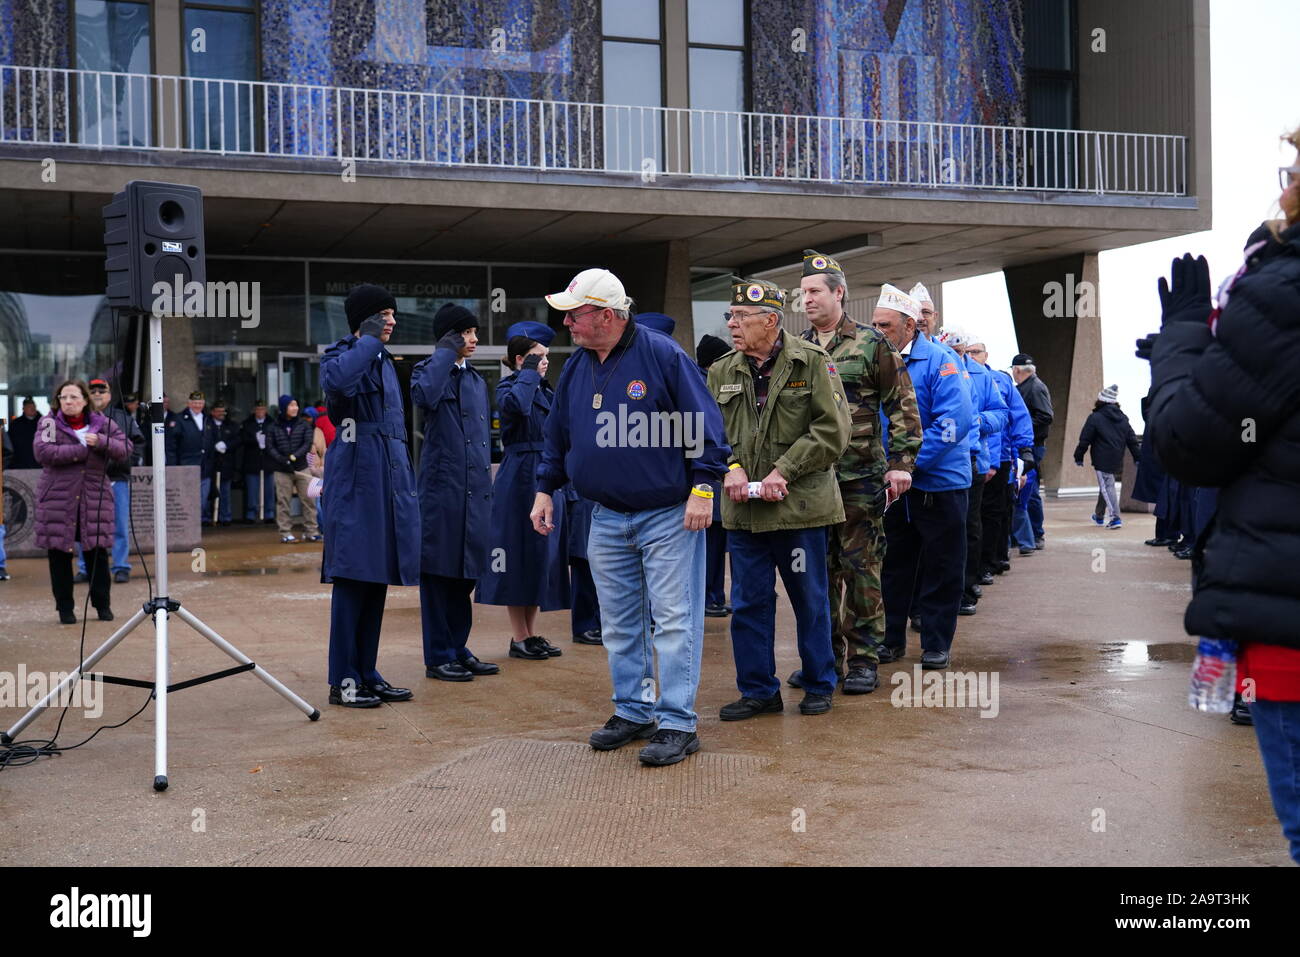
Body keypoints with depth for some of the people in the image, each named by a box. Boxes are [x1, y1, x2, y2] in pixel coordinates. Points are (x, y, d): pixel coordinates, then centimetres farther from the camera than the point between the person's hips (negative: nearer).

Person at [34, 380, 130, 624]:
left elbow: (125, 449, 0)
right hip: (57, 498, -1)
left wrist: (100, 441, -18)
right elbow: (42, 451, -14)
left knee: (97, 551, 1)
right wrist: (83, 450, -14)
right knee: (59, 553, 3)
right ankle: (65, 607, 14)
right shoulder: (49, 423, 2)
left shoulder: (102, 423, 7)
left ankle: (102, 604, 15)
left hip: (95, 498, 1)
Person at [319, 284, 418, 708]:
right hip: (357, 477, -8)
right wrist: (368, 340, -17)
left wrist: (406, 480, 22)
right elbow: (335, 381, -31)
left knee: (377, 580, 10)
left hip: (389, 478, 8)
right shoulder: (342, 355, -4)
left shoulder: (384, 360, 22)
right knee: (353, 579, -7)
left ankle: (367, 674, 16)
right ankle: (343, 681, -2)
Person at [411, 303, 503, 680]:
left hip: (475, 492, 7)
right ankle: (439, 656, 6)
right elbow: (424, 395, -29)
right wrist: (446, 351, -18)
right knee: (439, 572, -1)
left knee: (466, 572, 11)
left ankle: (458, 649, 21)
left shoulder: (476, 380, 18)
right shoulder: (431, 370, -3)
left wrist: (488, 488, 17)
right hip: (442, 486, -7)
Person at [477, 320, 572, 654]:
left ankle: (532, 633, 18)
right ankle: (519, 636, 5)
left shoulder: (545, 390, 16)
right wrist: (529, 373, -19)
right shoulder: (508, 386, -7)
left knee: (542, 553, 10)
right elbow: (515, 405, -33)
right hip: (519, 479, -8)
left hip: (546, 477, 8)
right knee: (519, 553, -3)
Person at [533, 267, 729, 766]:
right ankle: (633, 711, 24)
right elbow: (558, 436, 20)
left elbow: (703, 422, -11)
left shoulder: (661, 355, -11)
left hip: (669, 515, -6)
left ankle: (677, 724, 3)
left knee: (674, 620, -3)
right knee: (619, 623, 12)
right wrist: (545, 489, 16)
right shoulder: (576, 368, 7)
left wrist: (702, 487, -16)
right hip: (607, 519, 6)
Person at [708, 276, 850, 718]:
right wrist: (731, 467, -9)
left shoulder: (813, 363, -6)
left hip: (801, 504, -4)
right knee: (749, 602, 8)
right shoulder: (722, 372, 7)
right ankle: (759, 690, 21)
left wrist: (783, 471, -16)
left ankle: (819, 685, 25)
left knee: (811, 600, 9)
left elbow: (832, 430, -10)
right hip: (743, 509, 4)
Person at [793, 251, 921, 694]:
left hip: (860, 477, -4)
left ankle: (863, 661, 8)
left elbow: (902, 404, -3)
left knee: (860, 566, 0)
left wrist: (901, 462, -10)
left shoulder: (871, 343, -3)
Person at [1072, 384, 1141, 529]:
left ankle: (1115, 518, -14)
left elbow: (1084, 440, -8)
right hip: (1117, 461, 7)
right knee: (1106, 486, 19)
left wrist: (1079, 457, 2)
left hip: (1102, 460, -7)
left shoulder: (1095, 418, -9)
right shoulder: (1123, 419, 10)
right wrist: (1139, 458, 16)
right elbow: (1132, 440, 12)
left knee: (1107, 487, -5)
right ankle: (1099, 516, 32)